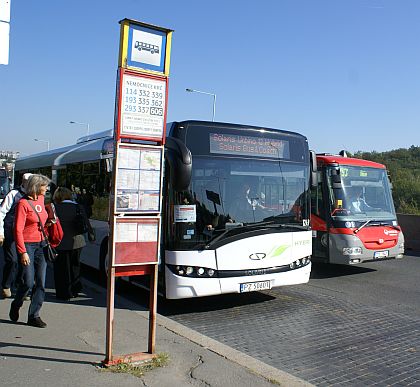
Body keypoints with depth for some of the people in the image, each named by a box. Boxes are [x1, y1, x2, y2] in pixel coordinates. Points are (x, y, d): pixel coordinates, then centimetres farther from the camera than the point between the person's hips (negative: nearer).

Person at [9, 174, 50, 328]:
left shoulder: (41, 199, 9)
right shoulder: (23, 203, -12)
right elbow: (18, 230, -15)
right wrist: (23, 252, -19)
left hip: (41, 244, 7)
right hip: (27, 245, -7)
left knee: (41, 283, 3)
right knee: (28, 282, -5)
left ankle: (34, 316, 11)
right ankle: (16, 305, 24)